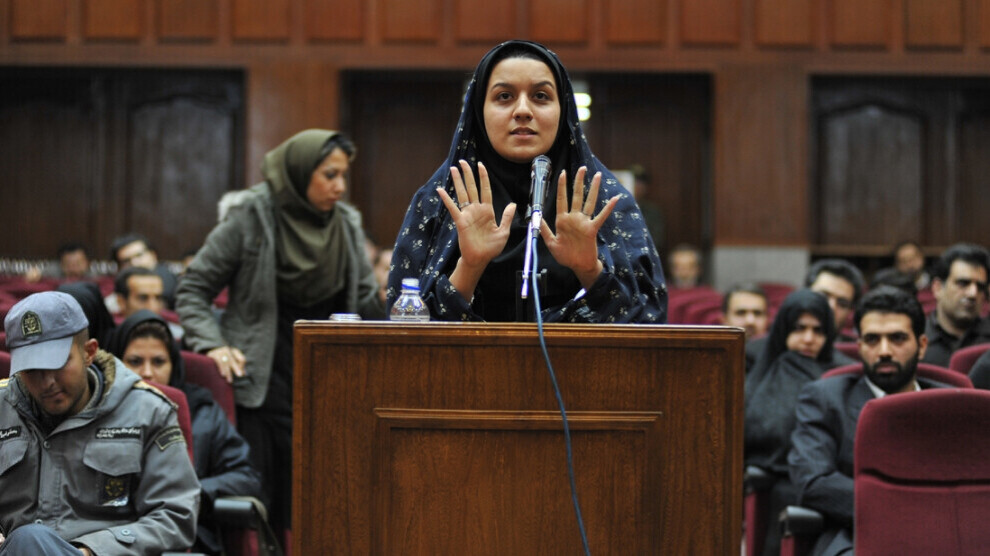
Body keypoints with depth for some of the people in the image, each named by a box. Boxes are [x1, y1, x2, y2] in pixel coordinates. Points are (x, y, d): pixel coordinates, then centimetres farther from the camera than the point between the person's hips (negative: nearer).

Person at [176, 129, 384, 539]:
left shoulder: (346, 223, 9)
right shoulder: (250, 218, -3)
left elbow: (366, 301, 18)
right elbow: (193, 290, 1)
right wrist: (212, 344, -13)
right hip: (264, 377, -4)